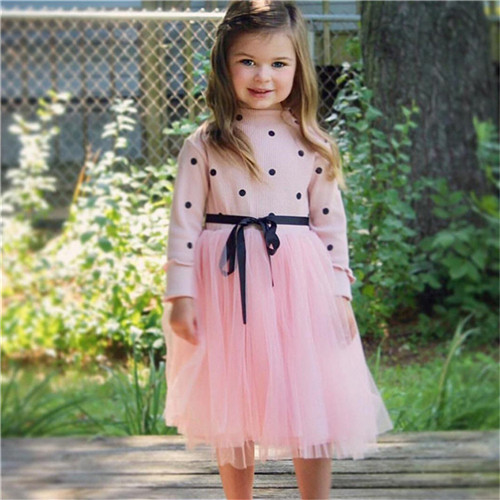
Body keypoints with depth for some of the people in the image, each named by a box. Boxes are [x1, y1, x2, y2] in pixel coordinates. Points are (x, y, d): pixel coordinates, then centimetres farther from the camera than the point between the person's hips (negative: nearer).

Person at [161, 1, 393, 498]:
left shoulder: (311, 144, 5)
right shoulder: (204, 145, 0)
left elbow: (331, 223, 6)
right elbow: (184, 221, -2)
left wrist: (340, 294, 2)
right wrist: (179, 294, -6)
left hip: (298, 283, 1)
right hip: (226, 284, -1)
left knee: (313, 407, 3)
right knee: (232, 412, 9)